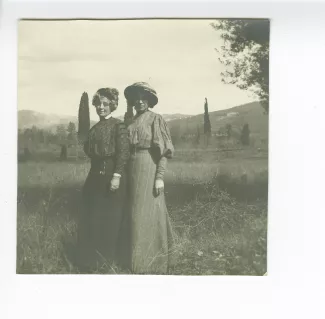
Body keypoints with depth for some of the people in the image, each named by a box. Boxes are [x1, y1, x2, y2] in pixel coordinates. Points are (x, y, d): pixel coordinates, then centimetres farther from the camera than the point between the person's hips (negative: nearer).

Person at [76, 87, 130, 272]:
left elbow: (123, 153, -14)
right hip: (95, 177, 7)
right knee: (91, 218, 9)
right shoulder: (94, 128, 16)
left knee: (111, 218, 2)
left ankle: (109, 260, 18)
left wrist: (117, 176, -20)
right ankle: (92, 260, 22)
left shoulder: (119, 126, -6)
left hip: (112, 176, -7)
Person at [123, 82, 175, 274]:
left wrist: (160, 177, -16)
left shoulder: (156, 119, -4)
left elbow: (164, 151, -10)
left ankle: (150, 265, 5)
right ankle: (137, 260, 24)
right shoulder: (129, 122, 14)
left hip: (149, 169, -7)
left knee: (148, 214, -5)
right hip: (132, 170, 7)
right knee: (135, 214, 12)